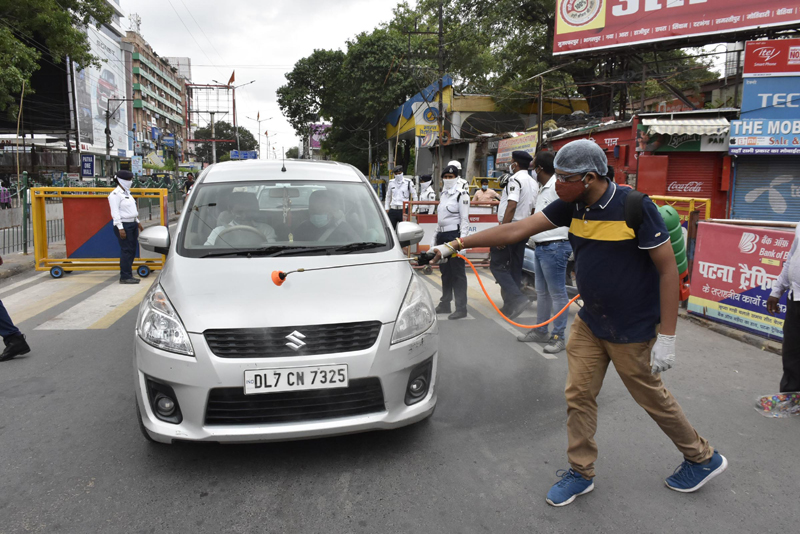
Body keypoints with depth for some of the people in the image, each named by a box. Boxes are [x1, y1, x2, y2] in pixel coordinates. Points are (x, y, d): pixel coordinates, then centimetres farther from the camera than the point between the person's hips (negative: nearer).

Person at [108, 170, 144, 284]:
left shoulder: (127, 192, 18)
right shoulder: (115, 194, -11)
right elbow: (115, 212, -16)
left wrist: (137, 222, 22)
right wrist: (120, 228, -20)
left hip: (132, 224, 9)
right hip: (123, 225, -9)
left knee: (132, 250, 9)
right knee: (126, 250, -8)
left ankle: (128, 275, 17)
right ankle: (125, 277, -4)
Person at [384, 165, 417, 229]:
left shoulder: (408, 182, 1)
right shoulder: (391, 183, 10)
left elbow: (414, 196, 5)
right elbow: (388, 196, 21)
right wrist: (387, 208, 16)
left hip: (404, 210, -3)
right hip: (393, 210, 3)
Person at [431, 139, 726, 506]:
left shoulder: (634, 206, -21)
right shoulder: (571, 206, -3)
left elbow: (668, 269, -17)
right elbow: (516, 230, -4)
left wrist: (667, 337, -18)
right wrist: (455, 245, -6)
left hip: (633, 330, -6)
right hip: (589, 322, 6)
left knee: (652, 398, 10)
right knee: (578, 394, 7)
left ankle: (703, 458, 36)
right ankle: (580, 472, 26)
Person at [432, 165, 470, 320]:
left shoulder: (461, 195, -8)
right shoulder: (443, 194, 16)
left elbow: (465, 219, -12)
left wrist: (462, 239, -19)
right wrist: (436, 236, 20)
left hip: (454, 234, -8)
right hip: (442, 235, 8)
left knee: (458, 272, -6)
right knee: (445, 271, 15)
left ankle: (461, 308, -2)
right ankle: (445, 304, 25)